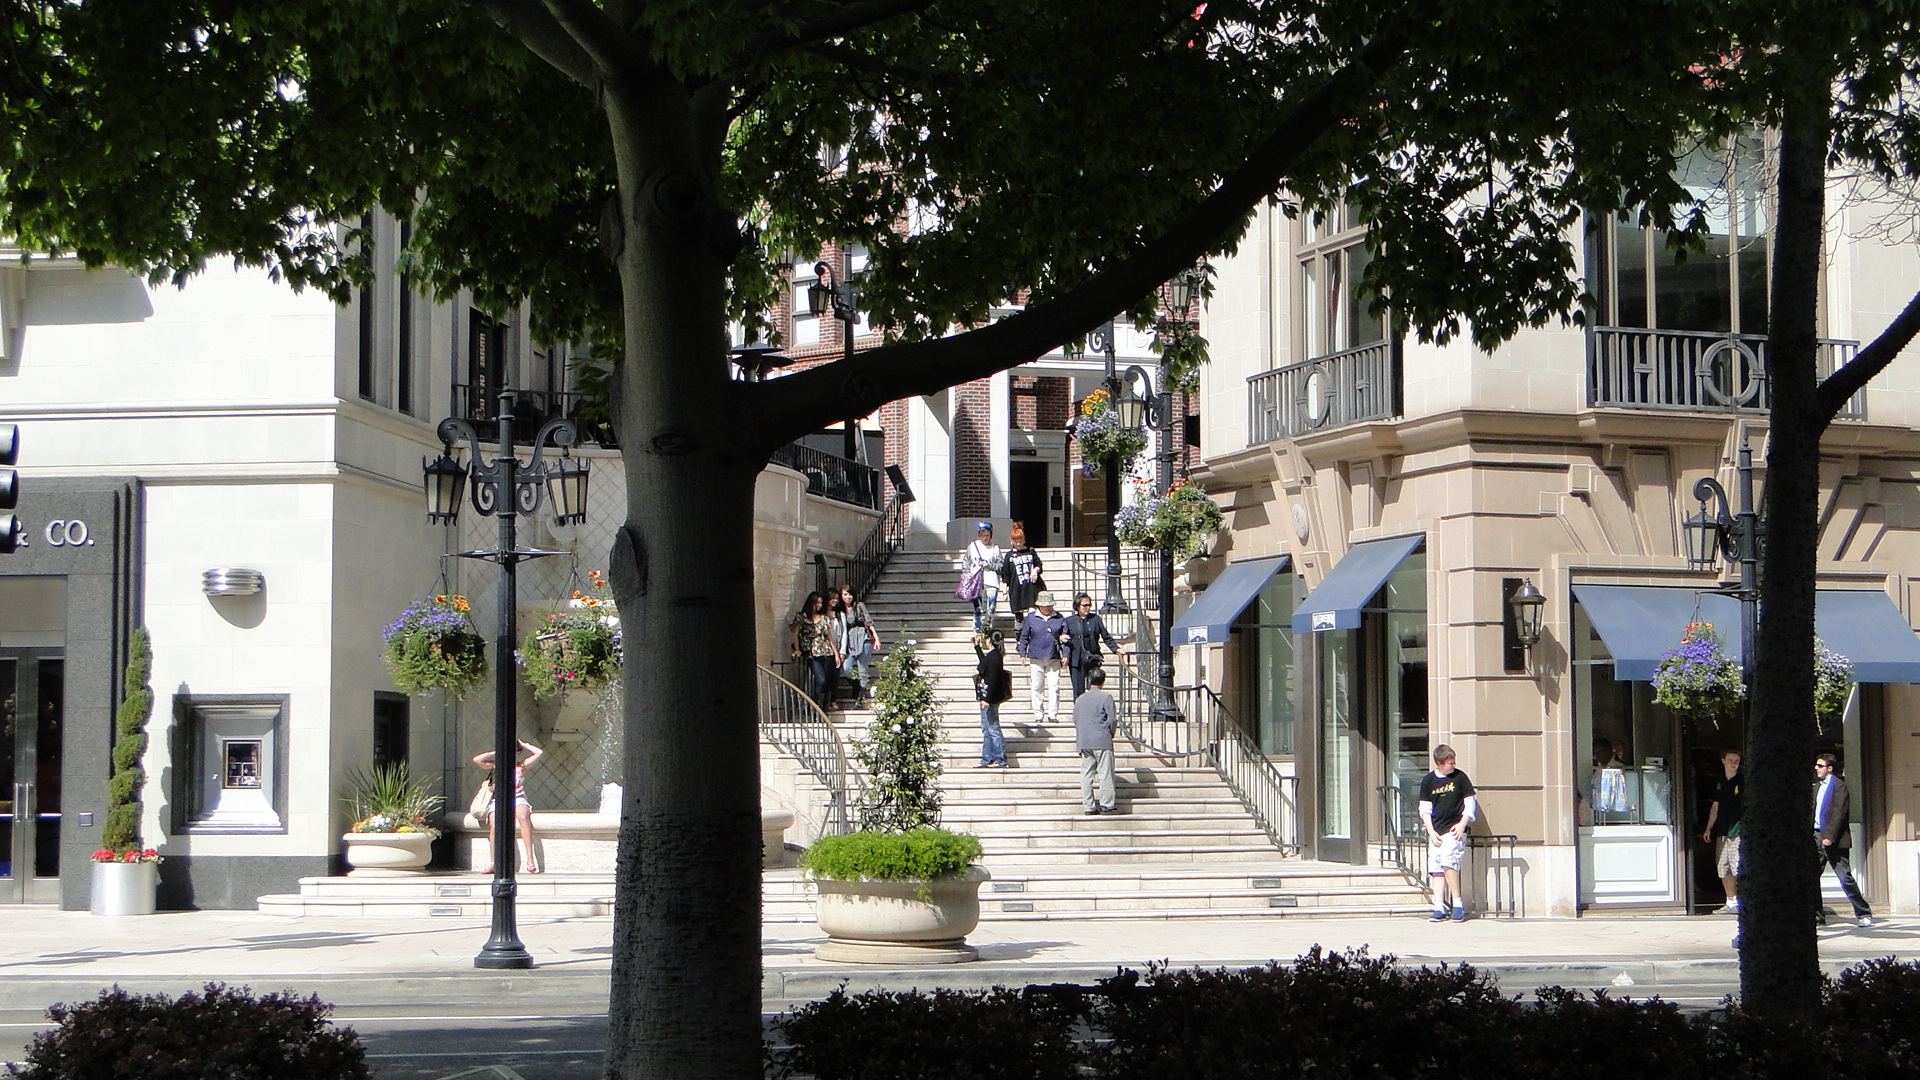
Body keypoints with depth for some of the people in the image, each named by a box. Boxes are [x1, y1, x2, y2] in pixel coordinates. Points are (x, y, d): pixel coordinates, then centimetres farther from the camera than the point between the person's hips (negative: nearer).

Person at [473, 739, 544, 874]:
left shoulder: (521, 766, 15)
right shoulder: (495, 766, 15)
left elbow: (538, 753, 9)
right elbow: (477, 760, 3)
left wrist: (524, 745, 17)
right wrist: (494, 754, 9)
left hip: (518, 799, 0)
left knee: (523, 817, -35)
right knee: (494, 824, -31)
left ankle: (530, 858, -39)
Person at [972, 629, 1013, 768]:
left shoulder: (993, 656, -19)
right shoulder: (993, 655, 11)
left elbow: (992, 680, -24)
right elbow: (983, 662, 35)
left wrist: (987, 699, -25)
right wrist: (977, 646, 40)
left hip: (990, 698, -10)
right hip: (986, 697, 10)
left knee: (993, 728, -4)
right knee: (986, 730, 14)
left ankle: (1000, 760, 1)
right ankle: (987, 760, 19)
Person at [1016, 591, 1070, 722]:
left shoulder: (1059, 618, 6)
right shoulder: (1031, 618, 3)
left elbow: (1064, 637, 9)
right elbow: (1024, 637, 8)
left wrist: (1065, 654, 3)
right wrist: (1022, 654, 4)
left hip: (1054, 659, 1)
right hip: (1036, 658, -1)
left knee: (1054, 686, -4)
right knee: (1036, 687, 3)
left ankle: (1053, 715, 0)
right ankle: (1038, 715, 10)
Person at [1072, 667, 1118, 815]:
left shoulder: (1080, 699, 10)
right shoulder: (1106, 697, -6)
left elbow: (1075, 720, 13)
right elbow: (1112, 719, -9)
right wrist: (1111, 733, 8)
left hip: (1083, 741, 5)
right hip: (1102, 741, -5)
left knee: (1086, 774, 5)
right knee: (1105, 773, 0)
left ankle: (1089, 806, 4)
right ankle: (1107, 804, -2)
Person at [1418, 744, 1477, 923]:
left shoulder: (1460, 777, 0)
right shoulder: (1428, 781, 5)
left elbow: (1470, 803, 5)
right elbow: (1424, 809, 8)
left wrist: (1462, 824, -7)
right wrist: (1431, 831, -2)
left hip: (1455, 829, -3)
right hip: (1436, 832, 3)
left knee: (1448, 862, -18)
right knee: (1436, 869, 0)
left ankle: (1458, 904, -8)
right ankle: (1439, 908, 2)